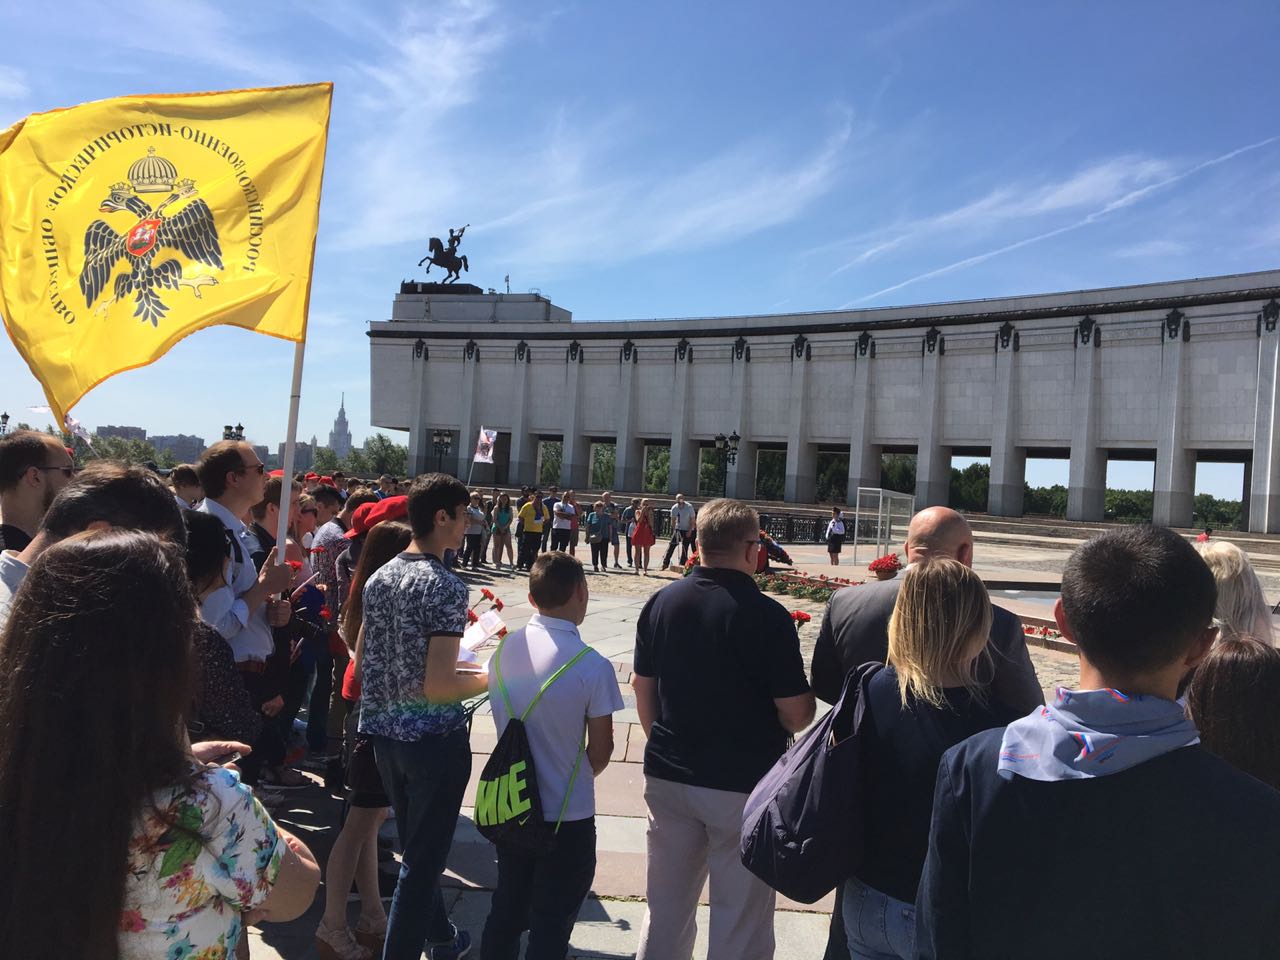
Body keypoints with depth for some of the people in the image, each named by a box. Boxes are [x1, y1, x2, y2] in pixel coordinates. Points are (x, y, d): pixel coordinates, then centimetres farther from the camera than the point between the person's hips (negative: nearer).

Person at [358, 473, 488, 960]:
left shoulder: (379, 578, 3)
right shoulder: (446, 587, -20)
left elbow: (362, 659, 10)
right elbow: (438, 685, -25)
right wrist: (492, 678, -8)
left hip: (385, 732, 8)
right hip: (434, 737, -8)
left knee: (416, 845, 24)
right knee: (424, 856, 8)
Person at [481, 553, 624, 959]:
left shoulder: (503, 650, -8)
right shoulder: (592, 667, -22)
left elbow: (505, 723, 4)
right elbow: (601, 750, -12)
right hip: (567, 817, -4)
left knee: (506, 909, 23)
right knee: (551, 924, 14)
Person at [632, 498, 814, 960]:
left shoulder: (661, 601, -1)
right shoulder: (766, 615, -18)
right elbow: (796, 715, -15)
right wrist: (808, 700, 7)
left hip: (667, 777, 5)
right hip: (743, 783, -5)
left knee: (666, 908, 20)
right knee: (740, 922, 10)